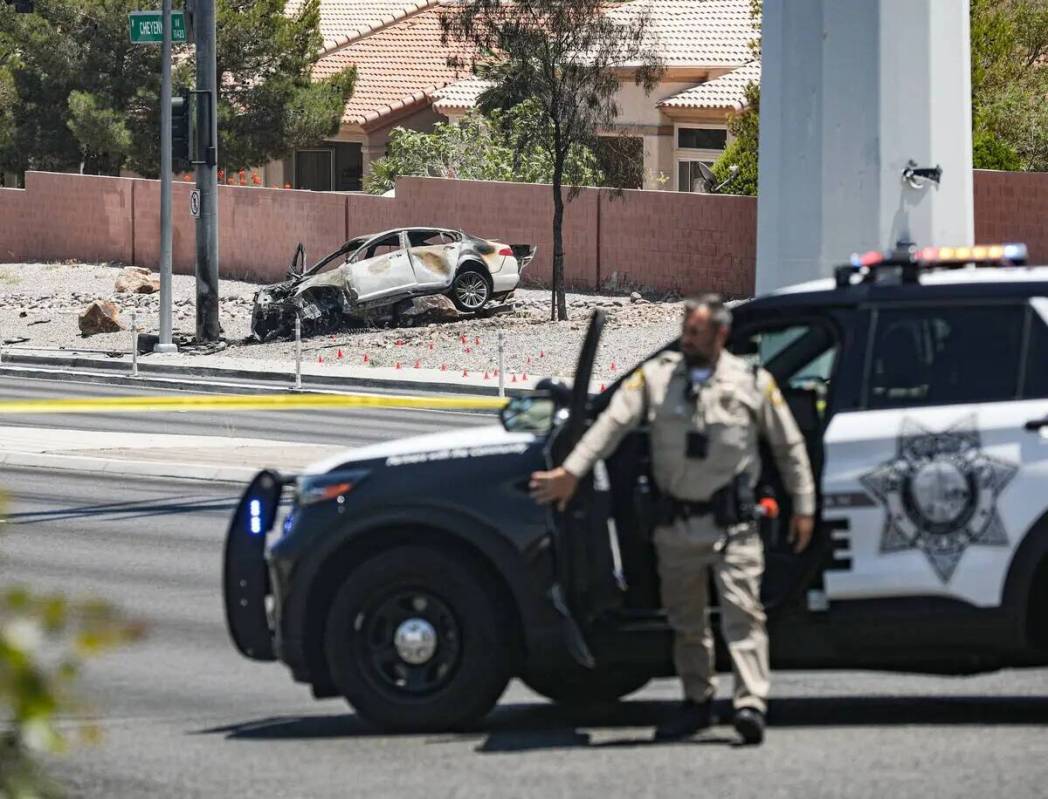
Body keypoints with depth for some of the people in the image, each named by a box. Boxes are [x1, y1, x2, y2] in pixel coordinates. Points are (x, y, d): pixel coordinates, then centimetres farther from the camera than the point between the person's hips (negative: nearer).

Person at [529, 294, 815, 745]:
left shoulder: (752, 383, 1)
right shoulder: (657, 376, 5)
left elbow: (789, 447, 8)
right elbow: (612, 423, -2)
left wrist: (804, 508, 7)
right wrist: (572, 471, -10)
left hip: (732, 525, -3)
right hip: (676, 525, 3)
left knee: (742, 613, -13)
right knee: (685, 621, 11)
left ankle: (751, 705, -19)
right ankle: (697, 703, 23)